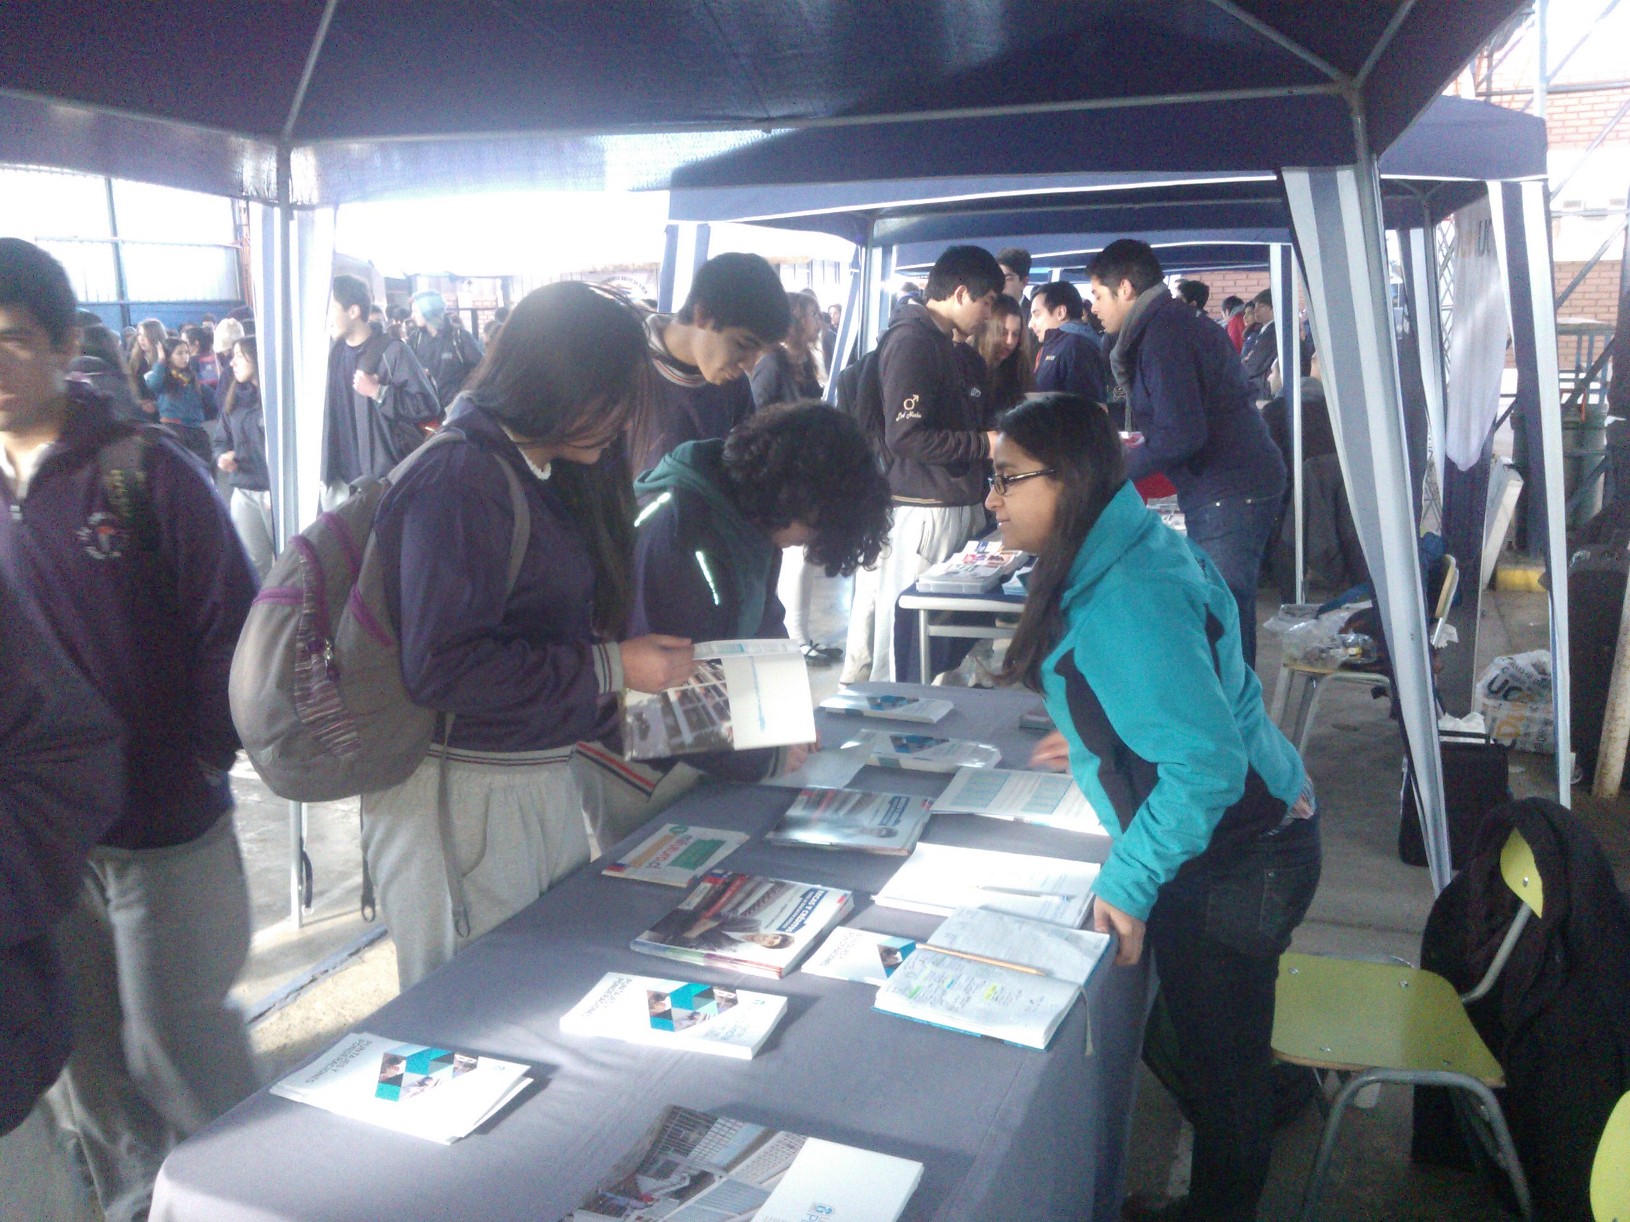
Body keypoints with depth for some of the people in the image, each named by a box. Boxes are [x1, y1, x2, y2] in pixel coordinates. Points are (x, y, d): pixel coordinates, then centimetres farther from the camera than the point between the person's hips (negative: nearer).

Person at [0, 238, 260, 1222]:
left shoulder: (145, 469, -10)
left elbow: (230, 624, -9)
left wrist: (203, 759, -9)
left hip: (164, 820, -4)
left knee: (174, 1043, 6)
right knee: (87, 1059, 17)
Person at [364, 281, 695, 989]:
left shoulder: (547, 474, 9)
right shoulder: (459, 483, -19)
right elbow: (443, 668, -23)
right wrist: (609, 669, -19)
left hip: (544, 779, 9)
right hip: (463, 794, -8)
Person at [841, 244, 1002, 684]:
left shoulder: (939, 340, 19)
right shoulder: (912, 339, -13)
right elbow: (905, 435, -21)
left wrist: (993, 436, 16)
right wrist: (983, 445, -15)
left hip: (952, 506, 10)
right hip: (923, 511, -10)